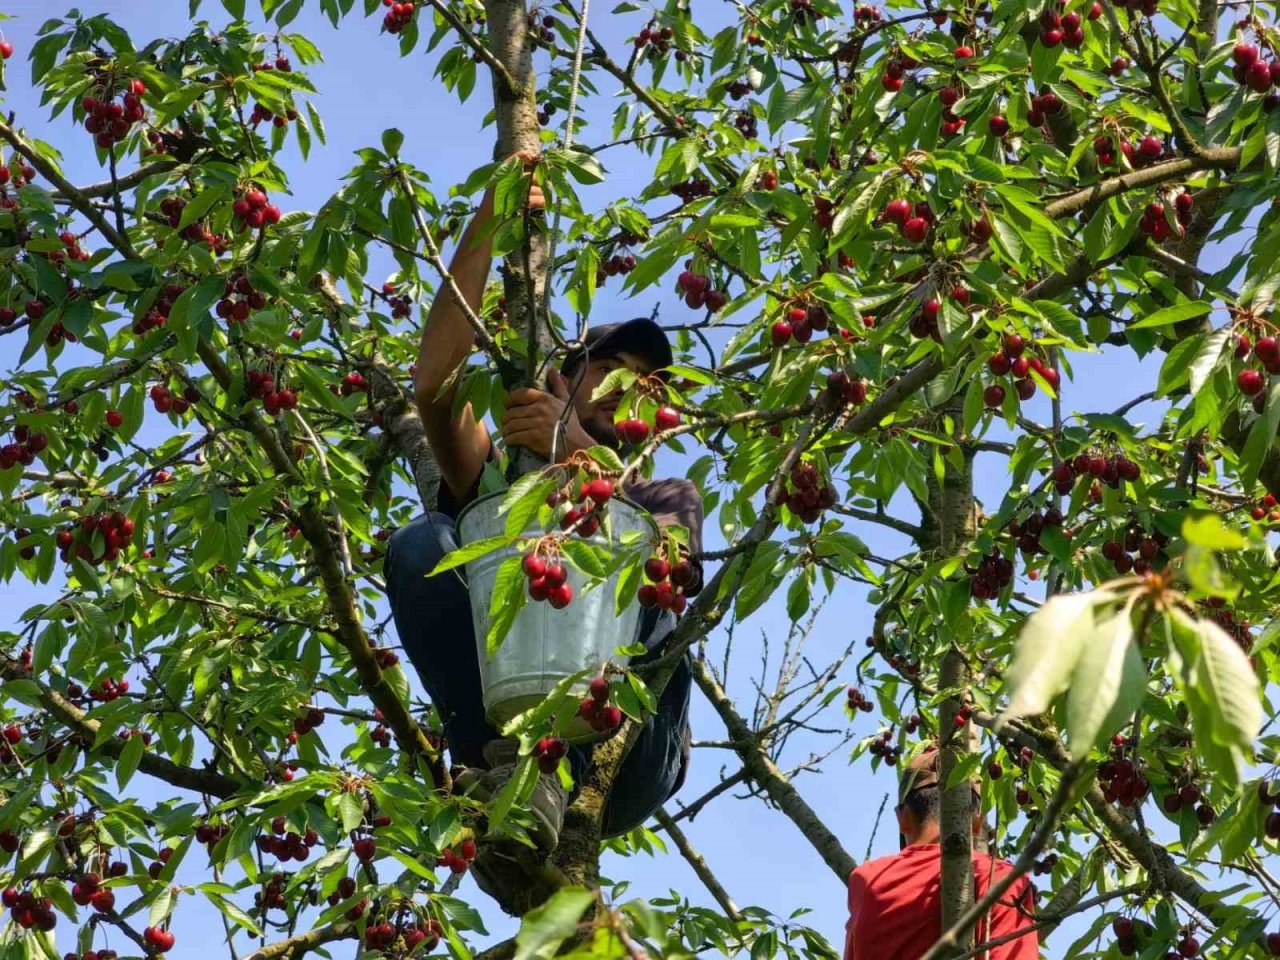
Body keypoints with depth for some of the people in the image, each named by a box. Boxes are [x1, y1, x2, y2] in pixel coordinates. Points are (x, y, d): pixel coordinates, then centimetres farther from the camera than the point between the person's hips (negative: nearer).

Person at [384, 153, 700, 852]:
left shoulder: (667, 499, 26)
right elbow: (434, 383, 5)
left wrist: (579, 453, -19)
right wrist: (482, 233, -1)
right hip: (507, 724, 1)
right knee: (422, 543, -16)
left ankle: (543, 771, -44)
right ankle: (500, 770, -36)